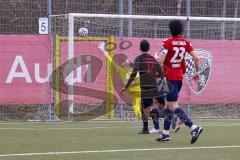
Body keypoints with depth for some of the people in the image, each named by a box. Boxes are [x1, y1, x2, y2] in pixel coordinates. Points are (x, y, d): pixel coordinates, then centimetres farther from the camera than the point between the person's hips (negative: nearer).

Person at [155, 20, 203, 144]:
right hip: (179, 76, 7)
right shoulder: (185, 42, 5)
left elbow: (160, 61, -17)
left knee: (173, 106, -10)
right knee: (169, 104, 17)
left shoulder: (167, 43, -12)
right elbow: (196, 58, 2)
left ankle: (193, 127, -25)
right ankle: (165, 133, 20)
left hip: (169, 76, -7)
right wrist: (197, 72, 14)